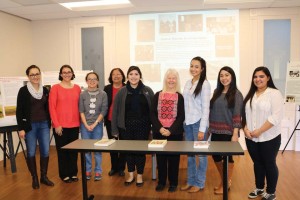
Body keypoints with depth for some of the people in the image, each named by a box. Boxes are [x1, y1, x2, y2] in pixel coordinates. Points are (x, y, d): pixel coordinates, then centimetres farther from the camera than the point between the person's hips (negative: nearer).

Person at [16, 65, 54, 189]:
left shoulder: (45, 90, 7)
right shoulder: (23, 90, -5)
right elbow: (19, 111, -6)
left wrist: (49, 123, 10)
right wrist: (21, 128, -9)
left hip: (44, 125, 4)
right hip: (30, 126, -3)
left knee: (45, 151, 5)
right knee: (31, 153, 5)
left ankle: (44, 176, 21)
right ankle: (34, 178, 20)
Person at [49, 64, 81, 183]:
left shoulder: (77, 88, 6)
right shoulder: (55, 88, -4)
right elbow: (52, 107, -6)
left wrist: (80, 121, 7)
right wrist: (56, 124, -10)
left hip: (74, 125, 3)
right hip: (60, 125, -3)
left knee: (74, 150, 11)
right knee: (62, 150, 8)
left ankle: (73, 173, 26)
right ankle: (64, 174, 23)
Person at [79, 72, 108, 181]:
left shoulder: (103, 94, -2)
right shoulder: (82, 94, 1)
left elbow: (103, 111, -3)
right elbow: (81, 111, 1)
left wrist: (95, 124, -8)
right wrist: (86, 125, -7)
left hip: (98, 125, -1)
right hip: (85, 125, 1)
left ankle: (98, 171, 14)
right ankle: (87, 171, 19)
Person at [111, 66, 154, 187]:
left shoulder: (147, 91, -1)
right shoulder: (122, 92, 0)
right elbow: (115, 111, 1)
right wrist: (114, 129, -2)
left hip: (142, 126, -1)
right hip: (126, 126, 1)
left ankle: (140, 175, 25)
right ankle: (131, 175, 30)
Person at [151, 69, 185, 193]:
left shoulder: (180, 97, 2)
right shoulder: (157, 95, 6)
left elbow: (181, 116, -3)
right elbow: (152, 114, 1)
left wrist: (171, 130, -14)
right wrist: (160, 128, -12)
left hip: (175, 133, -1)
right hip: (159, 132, 1)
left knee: (173, 157, 7)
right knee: (160, 157, 9)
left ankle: (173, 183, 21)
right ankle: (161, 181, 24)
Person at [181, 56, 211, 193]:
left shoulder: (205, 84, -9)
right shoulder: (188, 83, 10)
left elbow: (206, 108, -12)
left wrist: (202, 129, -16)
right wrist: (183, 121, 8)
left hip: (198, 122, -6)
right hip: (187, 122, 6)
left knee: (200, 153, 6)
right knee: (189, 153, 13)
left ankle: (199, 183, 20)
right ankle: (190, 181, 26)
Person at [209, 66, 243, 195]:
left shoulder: (236, 94, -7)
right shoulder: (216, 92, 8)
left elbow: (237, 115, -12)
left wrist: (235, 134, -16)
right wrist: (210, 127, 9)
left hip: (228, 132, -5)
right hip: (215, 131, 5)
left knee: (228, 157, 7)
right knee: (216, 156, 12)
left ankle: (227, 183, 26)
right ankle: (223, 181, 33)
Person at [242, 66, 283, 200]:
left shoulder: (274, 93, -9)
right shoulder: (250, 95, 10)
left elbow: (276, 116, -18)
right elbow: (245, 114, 10)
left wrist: (259, 131, -20)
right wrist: (245, 129, -6)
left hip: (269, 138, -5)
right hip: (251, 138, 5)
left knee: (269, 164, 8)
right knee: (257, 163, 17)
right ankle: (259, 188, 34)